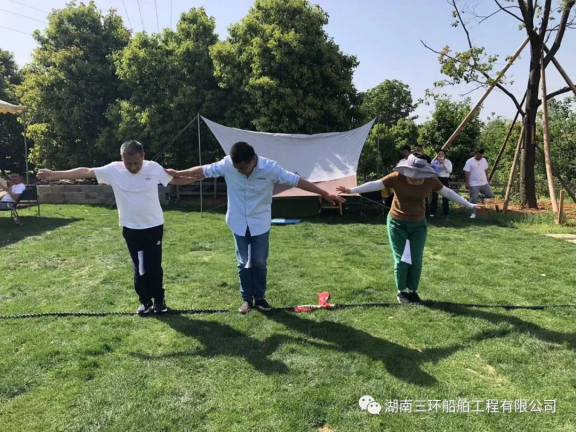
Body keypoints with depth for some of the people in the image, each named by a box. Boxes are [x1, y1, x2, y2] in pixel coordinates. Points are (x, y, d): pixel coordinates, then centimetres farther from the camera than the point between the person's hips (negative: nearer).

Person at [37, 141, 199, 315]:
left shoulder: (154, 168, -8)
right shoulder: (113, 170, -8)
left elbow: (176, 179, 1)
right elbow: (85, 172, -5)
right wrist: (54, 174, -5)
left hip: (154, 227, -1)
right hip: (131, 228, 1)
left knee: (154, 266, 5)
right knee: (139, 267, 10)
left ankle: (159, 300, 21)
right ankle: (145, 301, 25)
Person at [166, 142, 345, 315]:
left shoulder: (270, 167, -20)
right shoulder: (227, 164, -16)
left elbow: (296, 180, -18)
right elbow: (203, 171, -2)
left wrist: (324, 194, -19)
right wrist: (177, 173, 6)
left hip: (260, 223, -1)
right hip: (239, 223, 1)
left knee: (259, 262, 5)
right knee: (244, 263, 8)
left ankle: (260, 298, 23)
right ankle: (247, 299, 23)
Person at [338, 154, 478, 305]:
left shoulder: (431, 180, -10)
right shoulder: (397, 177, -18)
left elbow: (447, 192, 2)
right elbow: (375, 184, -21)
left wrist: (469, 205, 8)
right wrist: (352, 190, -31)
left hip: (418, 224, 3)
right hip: (397, 223, -2)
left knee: (416, 260, 4)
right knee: (401, 259, 0)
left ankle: (412, 291, 22)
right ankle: (401, 291, 18)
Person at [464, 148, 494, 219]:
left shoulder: (484, 160, 8)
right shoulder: (469, 162, -10)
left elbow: (486, 171, 17)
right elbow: (467, 173, -12)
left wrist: (487, 180, 17)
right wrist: (467, 183, -16)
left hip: (484, 183, 5)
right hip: (474, 184, -5)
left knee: (491, 195, 1)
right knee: (474, 200, -4)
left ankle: (481, 196, 29)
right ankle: (473, 213, 6)